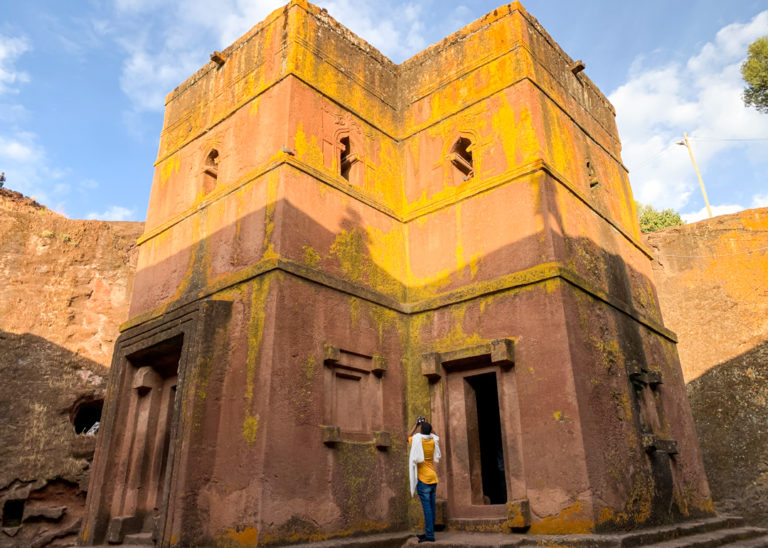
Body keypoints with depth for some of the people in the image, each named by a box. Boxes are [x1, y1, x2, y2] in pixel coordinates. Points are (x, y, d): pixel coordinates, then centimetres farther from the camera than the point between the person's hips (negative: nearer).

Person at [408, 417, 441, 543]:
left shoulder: (418, 439, -10)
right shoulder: (433, 440, 3)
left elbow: (409, 436, 13)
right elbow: (434, 434, 28)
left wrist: (416, 424, 18)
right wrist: (426, 424, 24)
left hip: (423, 479, -6)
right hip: (433, 479, 6)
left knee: (427, 507, -8)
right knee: (431, 507, 10)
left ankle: (430, 535, -9)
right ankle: (429, 532, 18)